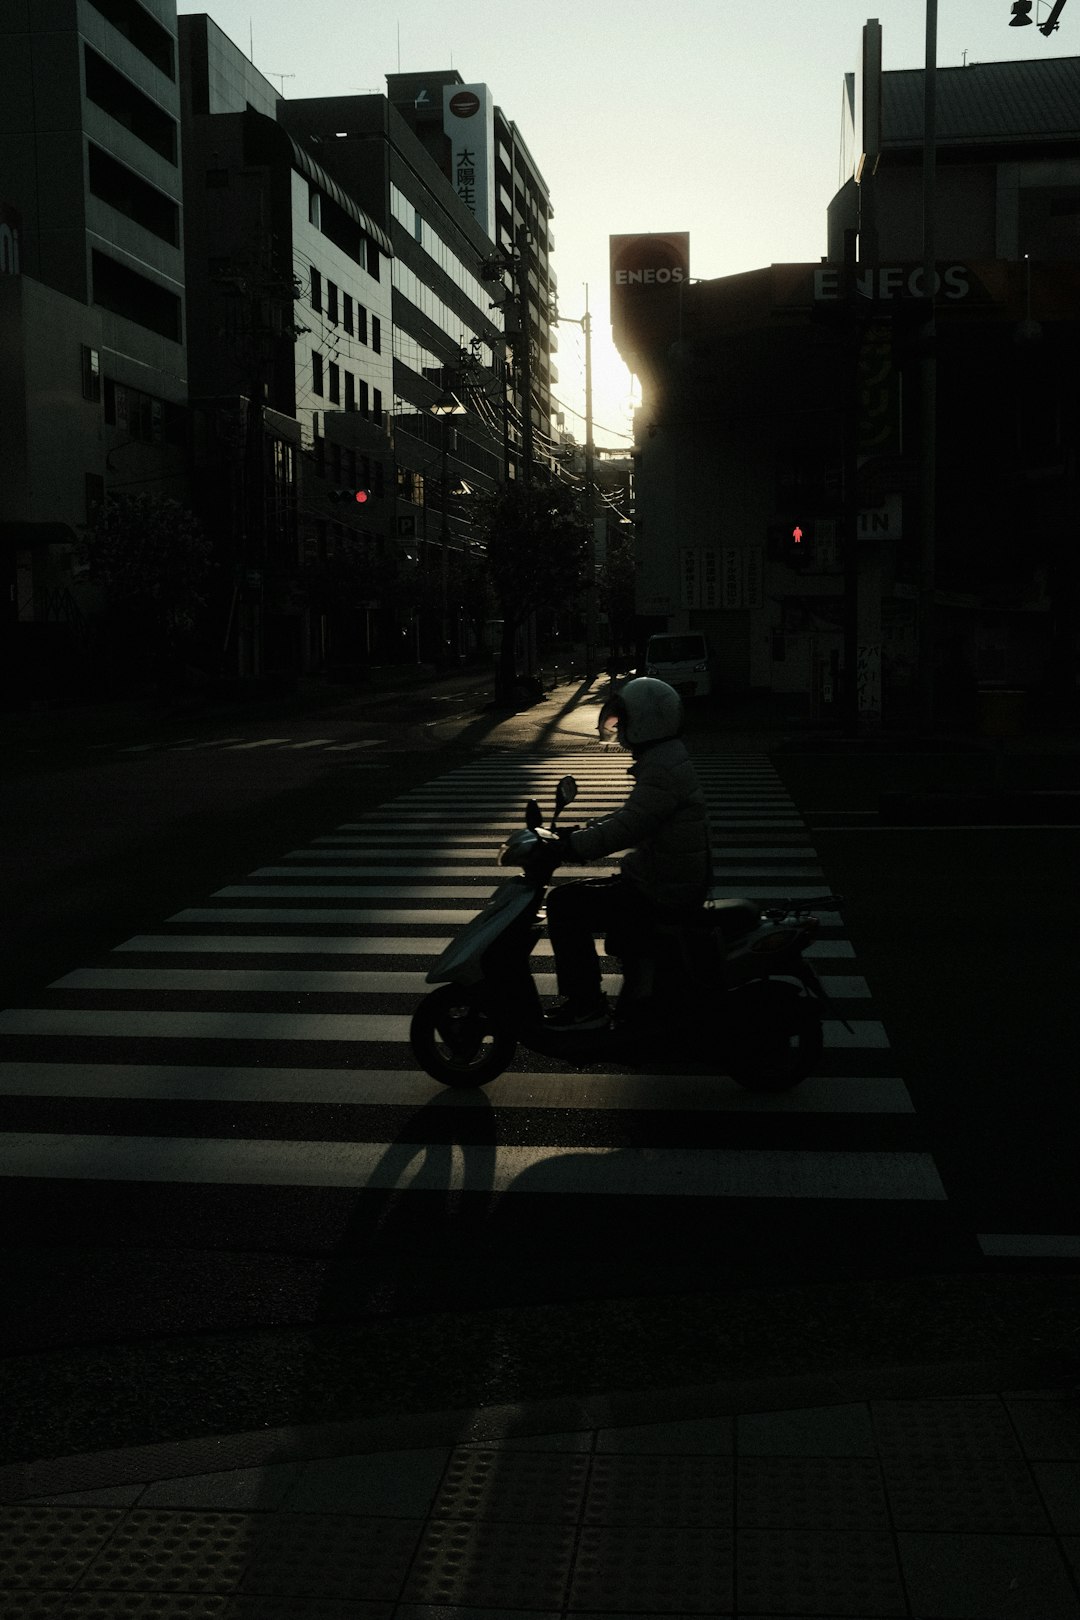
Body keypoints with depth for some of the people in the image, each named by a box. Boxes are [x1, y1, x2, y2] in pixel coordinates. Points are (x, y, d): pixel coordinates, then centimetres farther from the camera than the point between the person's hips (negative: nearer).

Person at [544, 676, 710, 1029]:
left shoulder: (663, 767, -21)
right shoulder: (663, 757, 13)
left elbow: (625, 828, -30)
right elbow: (630, 816, 22)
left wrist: (567, 847, -28)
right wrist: (580, 832, 14)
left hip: (664, 891, -11)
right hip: (669, 881, 11)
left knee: (566, 905, -12)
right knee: (576, 895, 19)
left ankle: (586, 1006, -6)